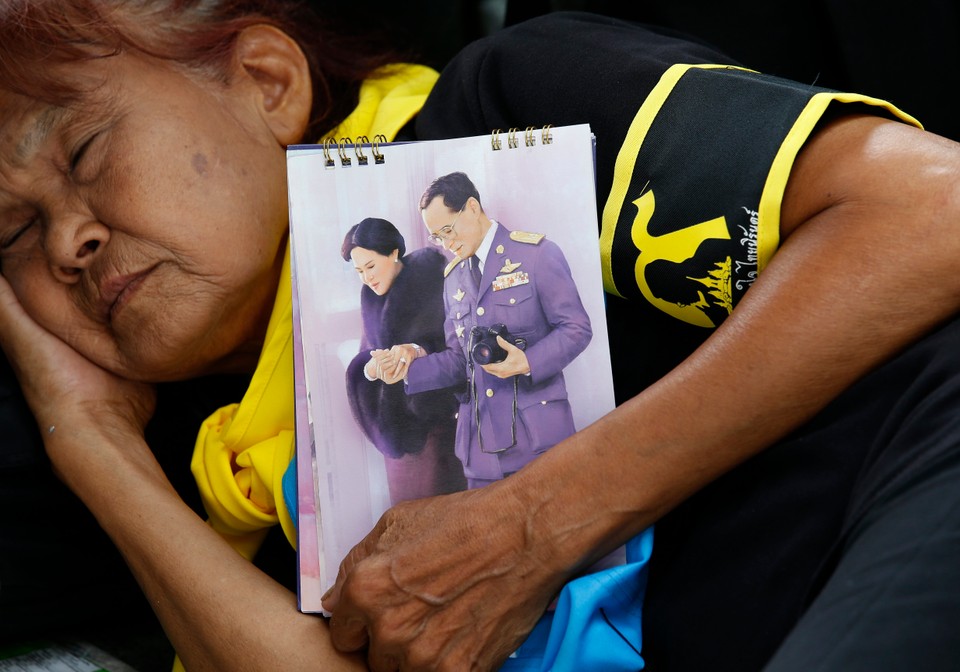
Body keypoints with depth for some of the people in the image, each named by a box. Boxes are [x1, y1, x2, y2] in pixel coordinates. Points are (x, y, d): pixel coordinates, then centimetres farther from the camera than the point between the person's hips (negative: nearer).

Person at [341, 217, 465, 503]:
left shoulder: (428, 273, -6)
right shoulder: (371, 297, 10)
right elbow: (369, 351, 8)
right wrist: (372, 367, -15)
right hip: (400, 420, 5)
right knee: (408, 505, 2)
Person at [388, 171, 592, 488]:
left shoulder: (536, 254, -1)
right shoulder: (453, 277, 18)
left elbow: (577, 328, -5)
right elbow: (459, 360, 17)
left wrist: (528, 362, -20)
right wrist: (414, 358, -1)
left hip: (537, 427, -5)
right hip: (480, 437, 5)